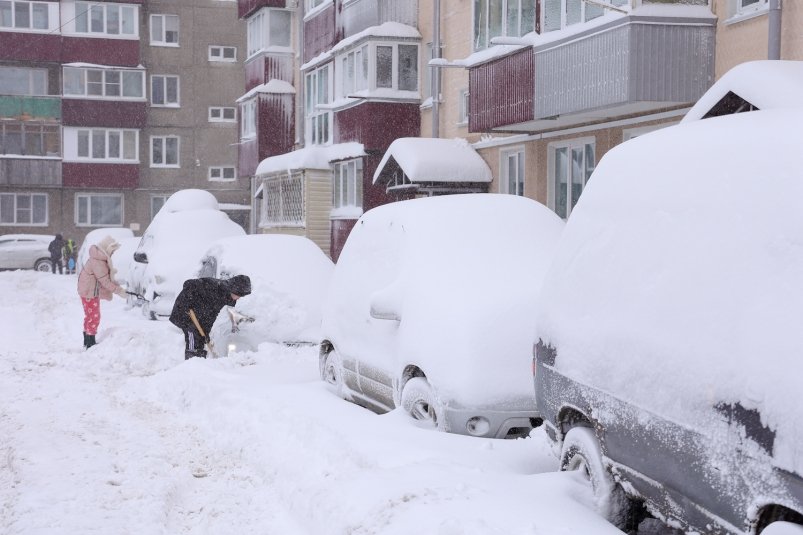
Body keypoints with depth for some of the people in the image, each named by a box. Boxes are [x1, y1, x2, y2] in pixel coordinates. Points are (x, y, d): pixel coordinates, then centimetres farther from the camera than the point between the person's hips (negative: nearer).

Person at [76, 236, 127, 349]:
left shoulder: (99, 258, 5)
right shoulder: (98, 262, -27)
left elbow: (106, 277, 12)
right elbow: (105, 281, -26)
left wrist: (117, 286, 3)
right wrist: (119, 291, -22)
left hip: (89, 291, 11)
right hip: (90, 293, -11)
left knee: (90, 316, 20)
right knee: (94, 317, -4)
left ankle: (87, 342, 31)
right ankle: (91, 344, 2)